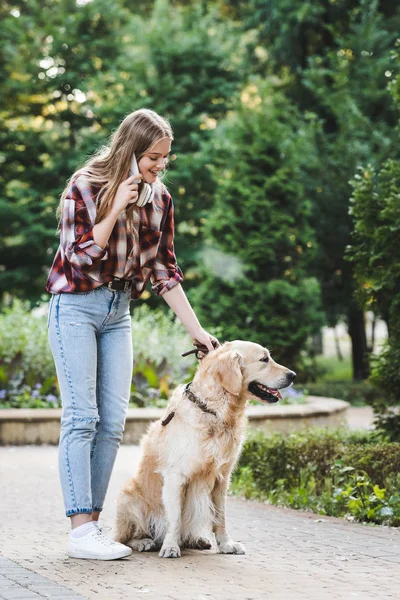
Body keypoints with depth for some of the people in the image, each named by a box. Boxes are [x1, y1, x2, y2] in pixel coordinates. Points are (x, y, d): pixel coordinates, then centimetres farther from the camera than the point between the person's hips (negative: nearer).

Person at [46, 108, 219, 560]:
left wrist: (195, 329, 6)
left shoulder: (159, 199, 4)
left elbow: (164, 270, 9)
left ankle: (92, 524, 5)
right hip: (75, 306, -5)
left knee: (112, 421, 0)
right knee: (81, 416, -12)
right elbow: (80, 258, -16)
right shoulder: (84, 187, -11)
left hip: (118, 312, 6)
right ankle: (80, 532, -13)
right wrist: (117, 208, -22)